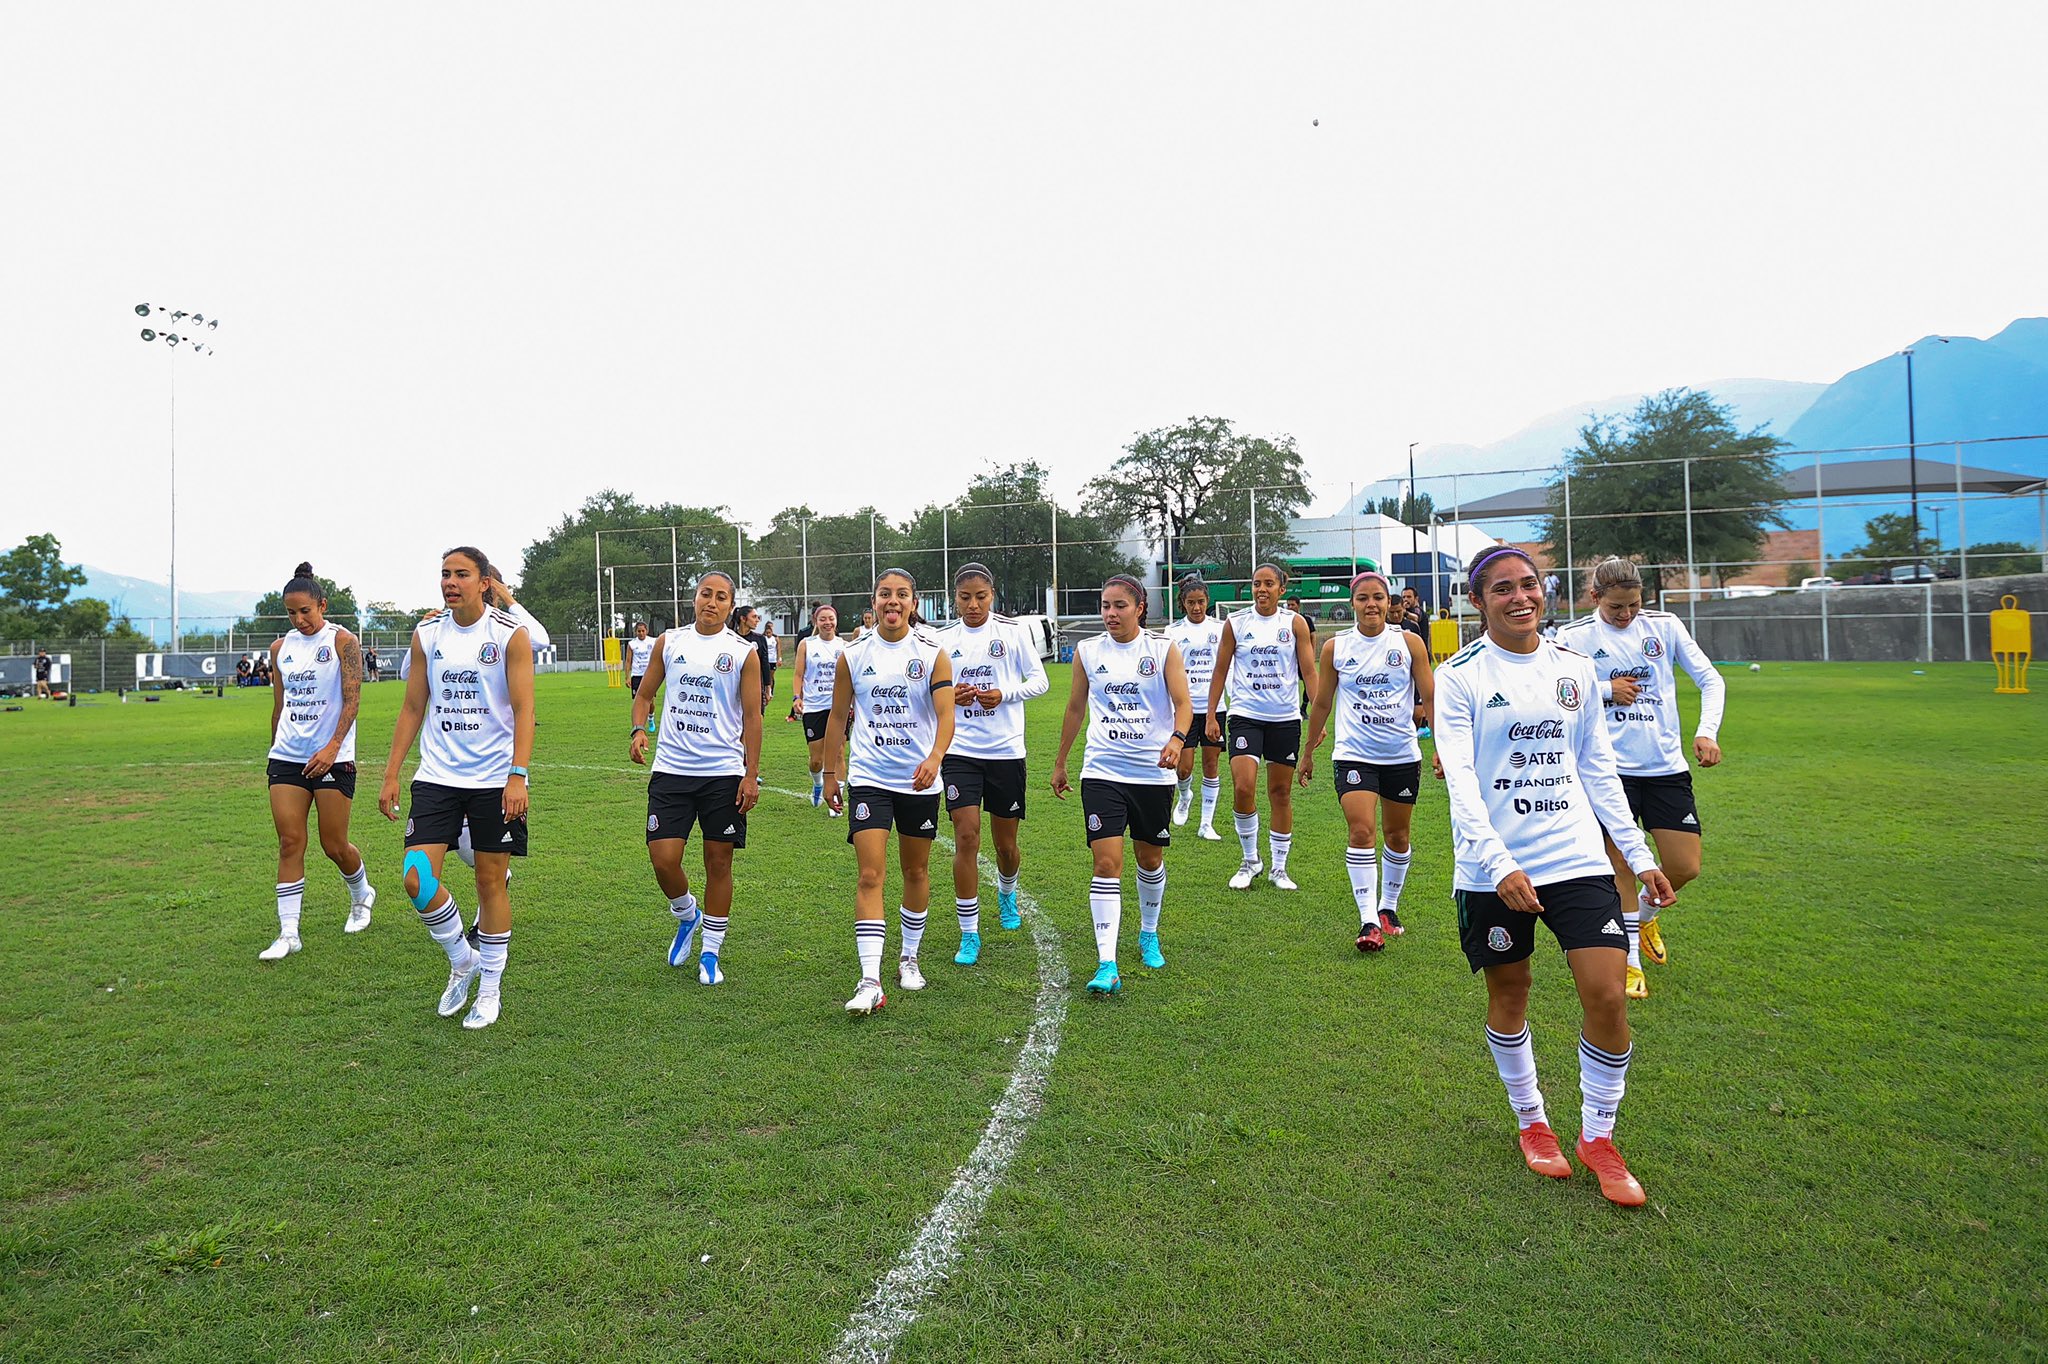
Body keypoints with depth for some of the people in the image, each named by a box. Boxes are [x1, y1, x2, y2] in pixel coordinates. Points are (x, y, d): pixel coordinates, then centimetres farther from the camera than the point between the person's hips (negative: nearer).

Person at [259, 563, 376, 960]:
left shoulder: (342, 641, -6)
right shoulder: (281, 647, 11)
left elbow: (352, 700, -13)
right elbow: (279, 704, 19)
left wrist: (332, 747, -22)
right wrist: (275, 751, 21)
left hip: (332, 758, -4)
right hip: (287, 757, 5)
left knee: (334, 845, 2)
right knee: (289, 842, -2)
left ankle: (361, 894, 32)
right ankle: (288, 933, 2)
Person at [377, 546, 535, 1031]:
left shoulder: (511, 634, -6)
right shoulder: (426, 633, 5)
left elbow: (523, 709, -10)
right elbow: (413, 708, 10)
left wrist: (517, 776, -19)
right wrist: (391, 774, 6)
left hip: (496, 780, -3)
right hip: (436, 775, 4)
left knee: (491, 882, 4)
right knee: (418, 879, -6)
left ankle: (490, 988, 20)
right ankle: (462, 960, 21)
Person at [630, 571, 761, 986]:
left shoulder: (743, 652, 0)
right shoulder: (670, 641, 7)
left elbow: (751, 717, 0)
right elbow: (645, 693, 15)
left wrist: (752, 775, -6)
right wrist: (639, 729, -6)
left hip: (724, 772, -2)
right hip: (671, 768, 2)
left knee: (719, 862, 4)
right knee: (663, 858, -5)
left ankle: (711, 953, 19)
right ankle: (686, 914, 28)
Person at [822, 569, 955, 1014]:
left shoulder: (933, 654, -3)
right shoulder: (853, 656, 1)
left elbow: (946, 713, -13)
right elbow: (838, 716, 10)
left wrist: (935, 757, -31)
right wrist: (830, 773, 9)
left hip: (919, 780, 0)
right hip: (868, 778, 0)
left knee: (916, 871, 13)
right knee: (870, 876, -9)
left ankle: (909, 957, 33)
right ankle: (870, 982, -10)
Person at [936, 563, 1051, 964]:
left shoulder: (1012, 631, 0)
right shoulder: (943, 638, 5)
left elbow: (1041, 681, 1)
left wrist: (1004, 695, -16)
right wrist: (950, 696, -10)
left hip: (1006, 750, 0)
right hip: (959, 750, 1)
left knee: (1006, 843, 10)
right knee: (966, 838, -10)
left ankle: (1007, 893, 45)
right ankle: (969, 934, 2)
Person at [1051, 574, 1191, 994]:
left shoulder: (1163, 649, -1)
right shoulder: (1087, 651, 4)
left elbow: (1183, 703, -6)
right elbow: (1075, 708, 14)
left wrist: (1176, 740, -27)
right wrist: (1060, 763, 18)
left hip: (1154, 771, 0)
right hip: (1102, 771, 0)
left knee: (1150, 859, 13)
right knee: (1106, 863, -10)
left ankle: (1149, 936, 39)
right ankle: (1107, 965, -10)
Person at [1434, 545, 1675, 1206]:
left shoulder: (1575, 668, 8)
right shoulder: (1459, 675, -5)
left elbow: (1598, 769, 14)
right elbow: (1459, 779, -13)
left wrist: (1639, 855, 11)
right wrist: (1499, 863, -24)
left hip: (1577, 857, 3)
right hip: (1493, 867, -3)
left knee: (1607, 995, -4)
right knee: (1509, 995, 10)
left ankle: (1598, 1137, 18)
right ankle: (1531, 1120, 34)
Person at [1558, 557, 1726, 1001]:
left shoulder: (1665, 625, 2)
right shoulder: (1574, 636, -4)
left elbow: (1710, 679, 5)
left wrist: (1707, 731, -10)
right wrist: (1605, 689, -13)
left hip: (1666, 765, 3)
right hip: (1610, 768, -3)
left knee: (1685, 868, 2)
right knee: (1620, 864, 0)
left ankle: (1645, 916, 34)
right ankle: (1630, 958, 17)